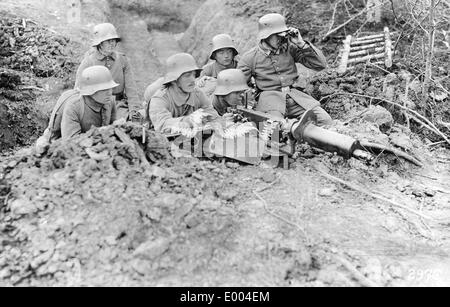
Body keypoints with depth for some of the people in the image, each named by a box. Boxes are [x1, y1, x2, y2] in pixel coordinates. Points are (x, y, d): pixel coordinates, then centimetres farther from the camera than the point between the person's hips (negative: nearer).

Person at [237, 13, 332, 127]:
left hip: (294, 94, 3)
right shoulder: (250, 58, 3)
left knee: (325, 120, -17)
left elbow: (321, 65, 4)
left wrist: (301, 44, -6)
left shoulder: (290, 48, 7)